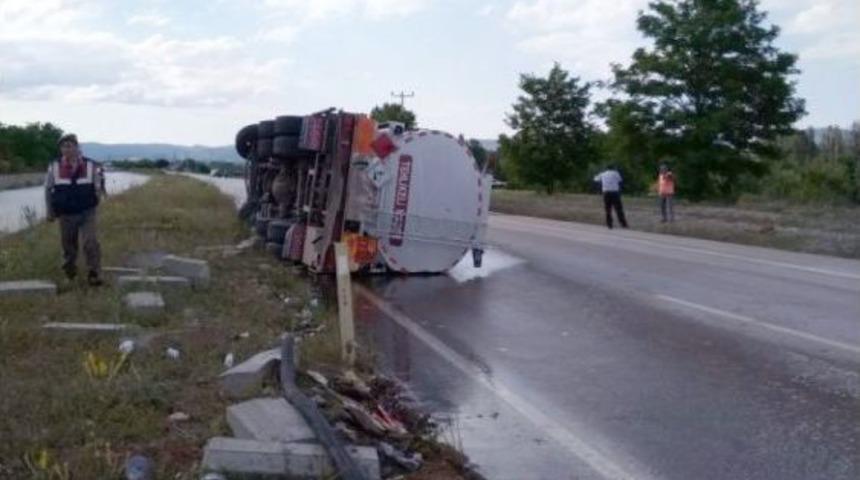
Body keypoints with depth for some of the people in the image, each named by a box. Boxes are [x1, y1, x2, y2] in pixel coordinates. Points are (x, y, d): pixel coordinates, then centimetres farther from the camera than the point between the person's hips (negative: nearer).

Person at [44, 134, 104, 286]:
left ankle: (94, 274, -6)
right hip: (66, 215, 2)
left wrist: (91, 204, 8)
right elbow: (48, 189, 7)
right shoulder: (54, 167, -4)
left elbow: (97, 188, 6)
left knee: (91, 242, -14)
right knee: (68, 244, 13)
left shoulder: (90, 166, -6)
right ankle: (69, 271, 34)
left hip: (86, 213, -1)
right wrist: (50, 212, 9)